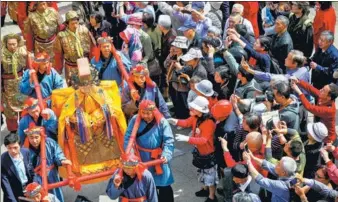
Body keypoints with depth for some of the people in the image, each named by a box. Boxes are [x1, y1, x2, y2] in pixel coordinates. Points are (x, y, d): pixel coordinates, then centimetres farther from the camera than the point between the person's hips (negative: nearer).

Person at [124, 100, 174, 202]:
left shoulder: (162, 122, -15)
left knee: (163, 185, 5)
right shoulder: (135, 120, -11)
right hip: (141, 158, 2)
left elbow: (169, 141, -19)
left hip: (158, 158, -2)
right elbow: (128, 138, -11)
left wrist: (166, 155, -34)